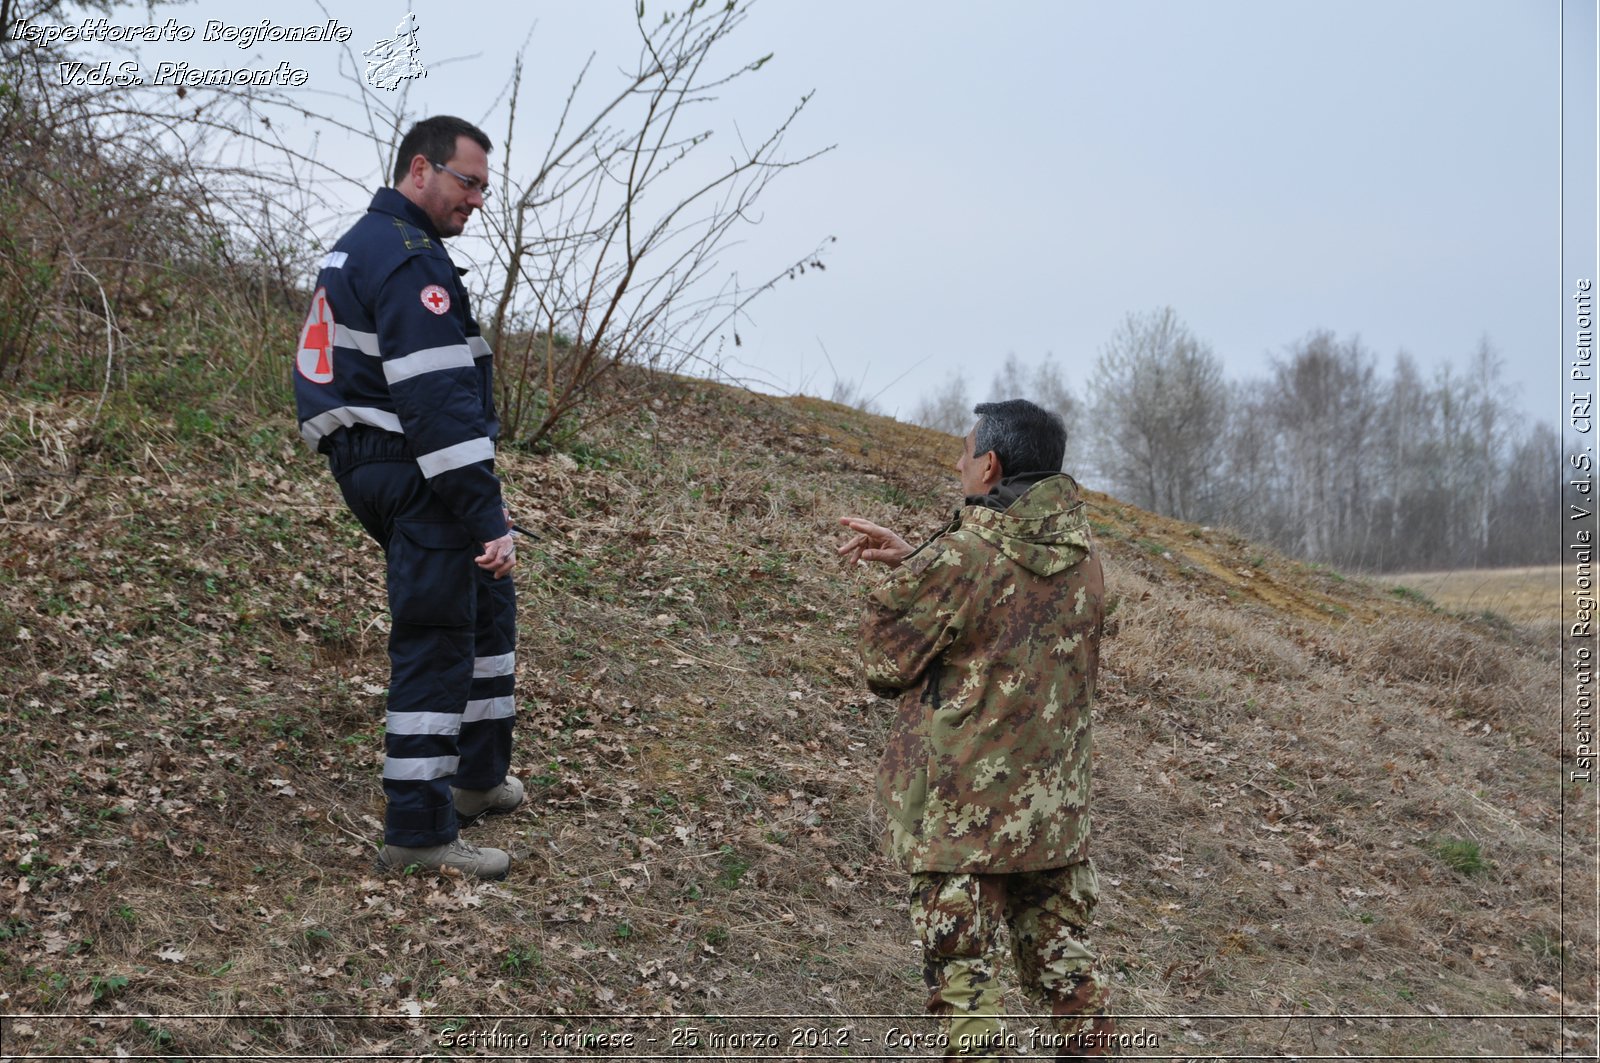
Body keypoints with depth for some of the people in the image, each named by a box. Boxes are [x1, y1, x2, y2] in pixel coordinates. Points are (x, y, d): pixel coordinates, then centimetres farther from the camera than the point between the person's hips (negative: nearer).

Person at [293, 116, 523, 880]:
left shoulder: (359, 248, 17)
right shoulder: (409, 260, -17)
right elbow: (439, 402, -25)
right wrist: (487, 518, -26)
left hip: (374, 468, 11)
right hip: (416, 480, -11)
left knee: (488, 606, 22)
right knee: (434, 645, -6)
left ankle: (477, 778, 31)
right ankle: (418, 832, 0)